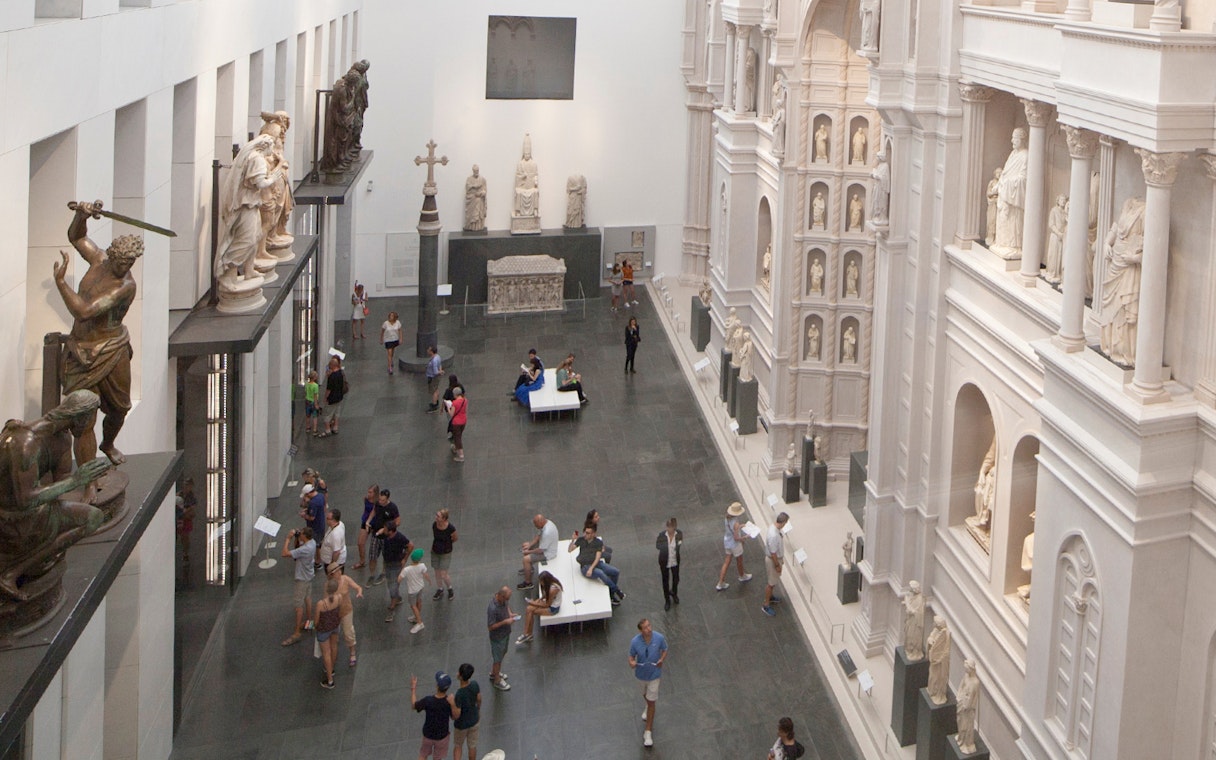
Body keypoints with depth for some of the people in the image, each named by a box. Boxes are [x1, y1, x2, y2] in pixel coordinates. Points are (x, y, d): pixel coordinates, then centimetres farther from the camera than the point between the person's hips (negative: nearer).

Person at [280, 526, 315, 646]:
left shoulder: (305, 549, -36)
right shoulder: (312, 542, -8)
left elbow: (285, 553, -34)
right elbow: (297, 547, 10)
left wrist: (288, 538, -26)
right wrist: (296, 538, -7)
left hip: (302, 579, -10)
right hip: (308, 576, 10)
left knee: (298, 605, -1)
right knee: (307, 597, 27)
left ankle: (297, 633, 5)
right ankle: (309, 621, 45)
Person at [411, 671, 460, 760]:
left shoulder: (427, 700, -30)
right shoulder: (450, 701, -30)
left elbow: (414, 705, -11)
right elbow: (456, 716, -16)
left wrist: (413, 687, -4)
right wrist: (453, 704, -35)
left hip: (428, 734, 0)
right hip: (442, 735, 0)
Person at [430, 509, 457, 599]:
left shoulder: (450, 528, -28)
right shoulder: (434, 525, -15)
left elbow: (455, 538, -6)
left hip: (445, 553, -4)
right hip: (435, 552, 4)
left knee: (443, 575, 1)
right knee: (437, 573, 16)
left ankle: (450, 589, 30)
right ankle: (440, 590, 39)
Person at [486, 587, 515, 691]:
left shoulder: (502, 600, -13)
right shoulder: (492, 609, -37)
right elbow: (490, 627, -30)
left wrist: (510, 614, -8)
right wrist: (505, 622, -32)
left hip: (505, 633, 8)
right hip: (497, 637, -8)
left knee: (502, 654, 28)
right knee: (498, 659, 13)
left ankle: (494, 673, 51)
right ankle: (497, 681, 34)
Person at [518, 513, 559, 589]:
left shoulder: (547, 532, -38)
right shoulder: (546, 522, -9)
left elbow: (540, 550, -29)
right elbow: (539, 536, 9)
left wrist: (529, 552, -14)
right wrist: (530, 544, -2)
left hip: (548, 553, -10)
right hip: (544, 545, 10)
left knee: (526, 559, -14)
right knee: (526, 546, 19)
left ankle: (528, 583, 2)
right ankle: (529, 568, 40)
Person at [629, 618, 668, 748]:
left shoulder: (659, 638, -23)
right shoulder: (635, 642, -24)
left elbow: (664, 650, -4)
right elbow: (631, 655, -9)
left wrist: (662, 660, -24)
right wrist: (631, 662, -32)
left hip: (654, 673, -2)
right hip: (641, 673, 2)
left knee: (651, 702, 0)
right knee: (645, 694, 29)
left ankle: (648, 732, 8)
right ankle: (648, 708, 65)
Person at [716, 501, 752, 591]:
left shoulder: (728, 518, -11)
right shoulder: (735, 523, -34)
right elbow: (736, 538, -29)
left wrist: (740, 527, 15)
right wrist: (744, 538, -12)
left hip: (727, 541, 7)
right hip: (735, 544, -7)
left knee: (727, 562, 18)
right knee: (739, 561, 22)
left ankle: (721, 584, 23)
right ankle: (742, 577, 50)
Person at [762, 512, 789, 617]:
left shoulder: (774, 527, -7)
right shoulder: (773, 535, -38)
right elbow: (773, 553, -28)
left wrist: (781, 560, 19)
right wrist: (777, 565, -17)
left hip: (777, 558, 9)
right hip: (773, 560, -9)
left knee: (774, 580, 28)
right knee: (772, 583, 7)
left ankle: (770, 596, 50)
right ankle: (766, 605, 21)